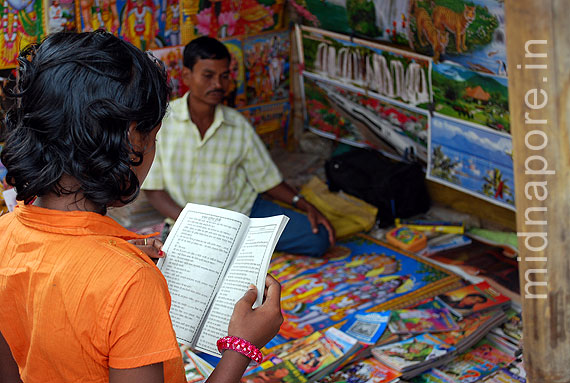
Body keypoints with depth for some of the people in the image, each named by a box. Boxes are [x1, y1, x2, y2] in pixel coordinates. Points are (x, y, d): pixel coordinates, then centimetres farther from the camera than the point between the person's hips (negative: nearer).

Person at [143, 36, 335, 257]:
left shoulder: (239, 126, -2)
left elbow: (267, 179, 8)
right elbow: (153, 190, -8)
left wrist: (305, 206, -7)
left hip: (244, 208, 3)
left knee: (318, 239, -11)